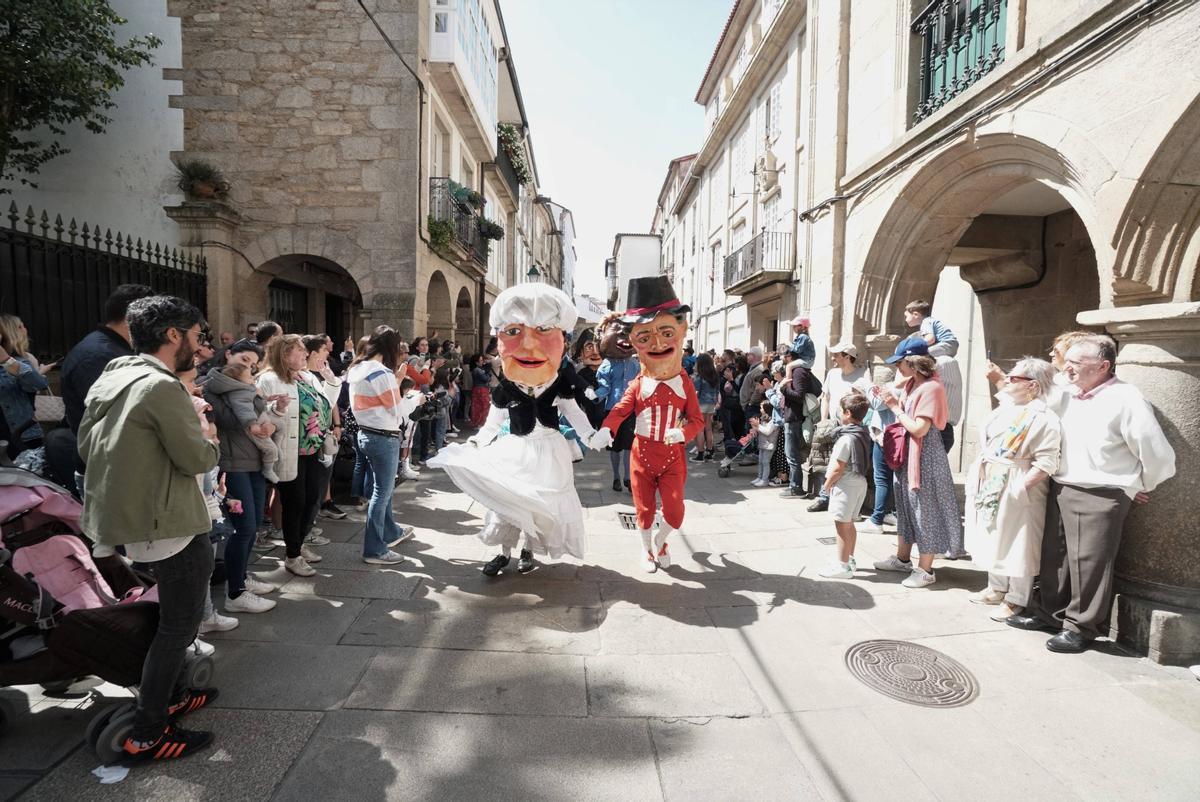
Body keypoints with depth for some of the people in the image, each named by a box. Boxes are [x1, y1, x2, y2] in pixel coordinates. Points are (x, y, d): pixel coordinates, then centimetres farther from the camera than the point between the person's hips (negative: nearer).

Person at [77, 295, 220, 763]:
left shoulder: (109, 378, 7)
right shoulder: (162, 386, -22)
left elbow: (87, 445, 13)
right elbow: (196, 458, -21)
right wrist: (211, 448, 0)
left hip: (123, 516, 10)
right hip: (169, 524, -9)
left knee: (170, 616, 24)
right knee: (180, 624, 4)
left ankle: (167, 697, 38)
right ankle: (144, 735, 12)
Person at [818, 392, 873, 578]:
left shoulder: (846, 438, -22)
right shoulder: (863, 434, 6)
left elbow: (838, 468, -21)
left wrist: (826, 485, -7)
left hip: (846, 486, -9)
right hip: (859, 482, 9)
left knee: (842, 526, -1)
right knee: (849, 525, 19)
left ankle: (842, 566, 6)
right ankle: (849, 560, 30)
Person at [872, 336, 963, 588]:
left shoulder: (932, 388, -20)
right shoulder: (910, 384, 6)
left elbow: (919, 428, -24)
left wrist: (895, 407, -16)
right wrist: (889, 398, -1)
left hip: (924, 454, -9)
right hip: (906, 451, 9)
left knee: (924, 508, 1)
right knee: (905, 505, 18)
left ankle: (925, 570, 13)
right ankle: (902, 558, 32)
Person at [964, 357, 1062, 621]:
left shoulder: (1043, 418, -17)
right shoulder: (1005, 408, 9)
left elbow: (1046, 464, -21)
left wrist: (1018, 489, -24)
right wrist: (976, 475, 13)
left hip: (1016, 492, -8)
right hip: (989, 486, 9)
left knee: (1016, 546, 3)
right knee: (993, 540, 18)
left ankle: (1015, 601, 16)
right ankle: (996, 589, 34)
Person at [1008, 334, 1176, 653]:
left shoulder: (1126, 400, -13)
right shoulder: (1068, 397, 8)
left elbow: (1158, 455, -10)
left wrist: (1141, 488, 2)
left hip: (1101, 496, -7)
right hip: (1060, 489, 7)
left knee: (1089, 561, 0)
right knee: (1054, 555, 14)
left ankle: (1081, 627, 14)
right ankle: (1048, 612, 29)